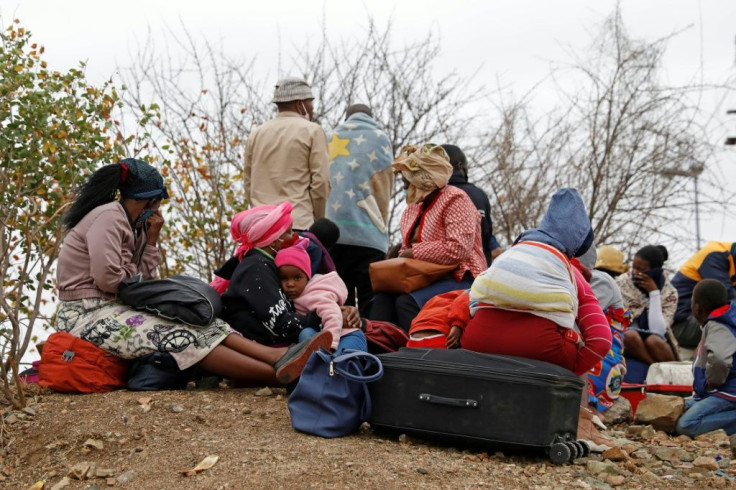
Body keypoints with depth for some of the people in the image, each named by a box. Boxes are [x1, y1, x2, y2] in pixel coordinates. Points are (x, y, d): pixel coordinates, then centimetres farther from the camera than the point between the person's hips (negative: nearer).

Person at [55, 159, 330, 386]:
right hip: (87, 314, -9)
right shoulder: (109, 217, -13)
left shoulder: (130, 224, 17)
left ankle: (275, 356, -24)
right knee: (176, 336, -23)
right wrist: (133, 276, -1)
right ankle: (277, 373, -32)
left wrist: (151, 239, 1)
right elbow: (107, 277, -22)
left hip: (110, 308, 9)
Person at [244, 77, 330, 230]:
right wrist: (319, 223, 5)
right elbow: (321, 181, -5)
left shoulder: (256, 134, 14)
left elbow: (249, 184, 13)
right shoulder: (312, 131, 0)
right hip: (299, 225, -5)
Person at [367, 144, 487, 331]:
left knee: (407, 302, -32)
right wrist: (402, 257, -2)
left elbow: (458, 249, -20)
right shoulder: (413, 207, 18)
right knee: (382, 298, -21)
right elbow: (407, 249, 23)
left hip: (457, 279, -7)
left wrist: (414, 253, -13)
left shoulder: (455, 200, -8)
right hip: (424, 279, 7)